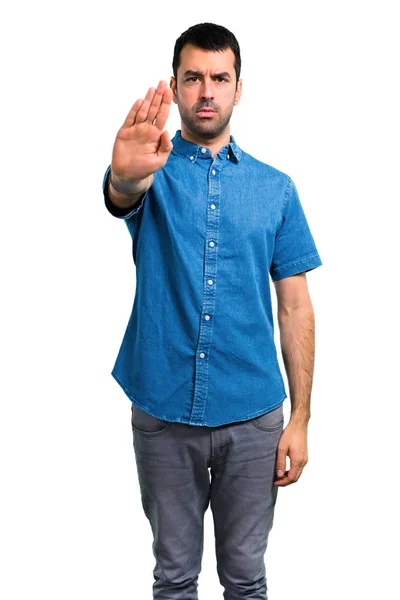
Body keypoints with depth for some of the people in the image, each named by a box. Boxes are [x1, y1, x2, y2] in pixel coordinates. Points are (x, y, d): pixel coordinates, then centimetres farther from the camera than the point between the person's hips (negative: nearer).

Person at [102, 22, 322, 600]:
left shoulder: (276, 188, 4)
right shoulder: (155, 171, 0)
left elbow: (295, 306, 3)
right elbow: (121, 197, -26)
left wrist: (300, 417, -3)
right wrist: (126, 175, -53)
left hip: (253, 416, 1)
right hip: (164, 412, -1)